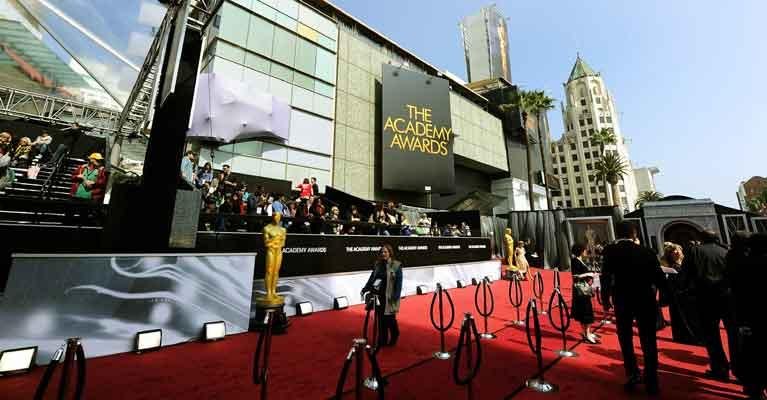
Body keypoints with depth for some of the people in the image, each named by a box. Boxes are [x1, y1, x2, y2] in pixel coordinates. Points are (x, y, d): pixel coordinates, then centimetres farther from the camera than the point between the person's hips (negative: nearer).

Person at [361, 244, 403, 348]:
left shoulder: (396, 265, -9)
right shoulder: (378, 264, 6)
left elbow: (399, 282, -10)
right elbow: (372, 278, 10)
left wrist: (396, 296, -16)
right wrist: (364, 289, 3)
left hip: (389, 297, -4)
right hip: (378, 295, 5)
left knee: (389, 318, 5)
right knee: (381, 318, 11)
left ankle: (394, 337, 34)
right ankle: (382, 340, 27)